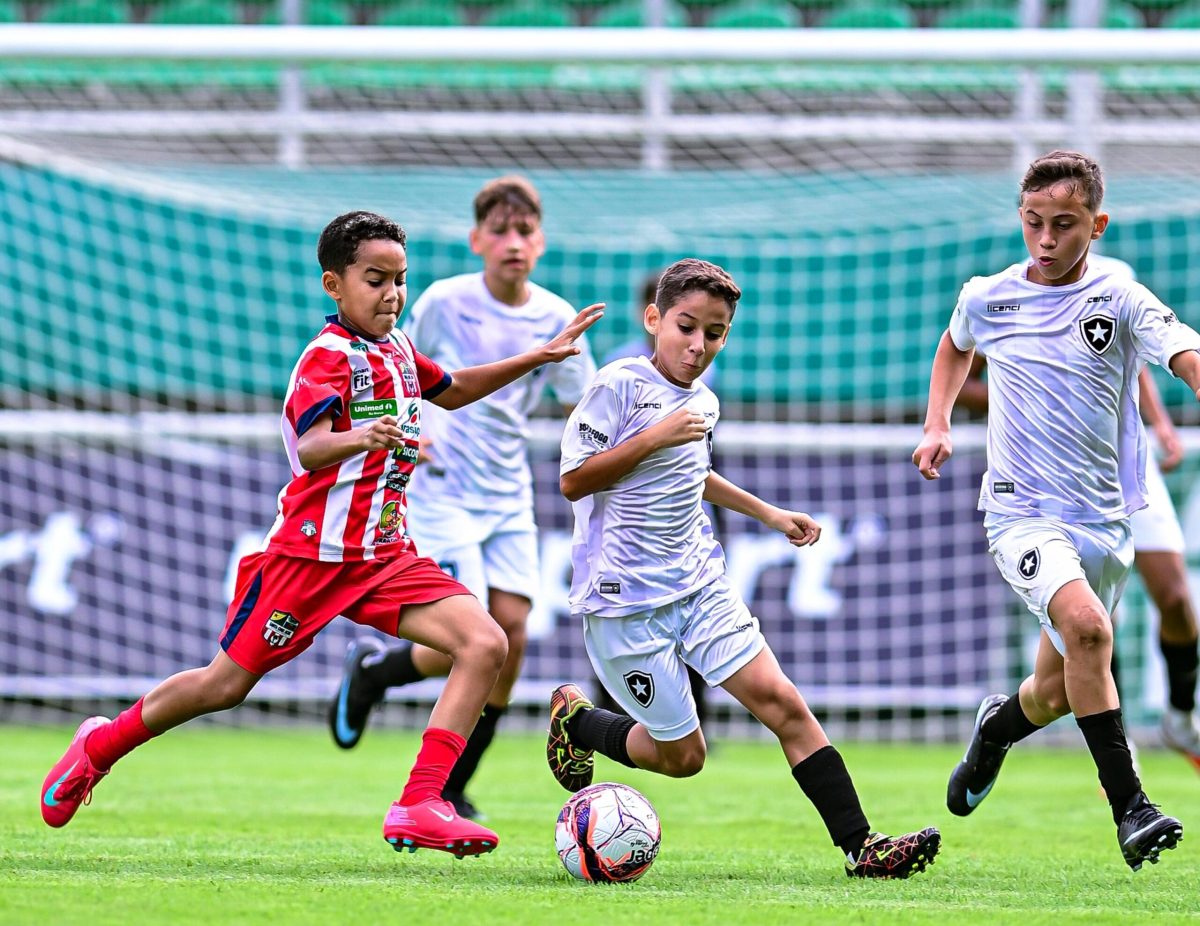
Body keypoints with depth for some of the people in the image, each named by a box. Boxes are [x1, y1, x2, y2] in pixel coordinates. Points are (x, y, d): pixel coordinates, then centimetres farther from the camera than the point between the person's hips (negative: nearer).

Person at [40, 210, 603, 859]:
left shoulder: (397, 350, 12)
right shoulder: (328, 357, -14)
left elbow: (451, 391, 34)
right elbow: (309, 450, -31)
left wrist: (538, 357, 28)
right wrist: (358, 439, -52)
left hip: (386, 556, 7)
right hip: (313, 553, -7)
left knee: (485, 644, -14)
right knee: (227, 683, 1)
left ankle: (418, 807, -20)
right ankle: (99, 746, 27)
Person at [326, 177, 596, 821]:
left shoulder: (556, 319, 1)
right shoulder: (444, 303, -8)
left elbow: (581, 405, 10)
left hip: (509, 496, 4)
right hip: (444, 492, -4)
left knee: (511, 635, -5)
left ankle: (452, 789, 9)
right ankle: (370, 671, 16)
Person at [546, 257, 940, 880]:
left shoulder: (703, 403, 11)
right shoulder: (619, 386, -12)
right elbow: (573, 481, -15)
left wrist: (770, 514, 32)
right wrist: (655, 436, -21)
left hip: (698, 583, 6)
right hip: (625, 596, -6)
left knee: (780, 700, -9)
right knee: (681, 754, 1)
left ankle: (859, 845, -13)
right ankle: (575, 718, 28)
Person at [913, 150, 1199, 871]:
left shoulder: (1119, 299, -7)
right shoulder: (988, 299, 0)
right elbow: (956, 349, 24)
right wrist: (938, 425, 11)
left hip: (1104, 519, 2)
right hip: (1023, 511, -2)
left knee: (1056, 693, 12)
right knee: (1086, 624, -30)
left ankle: (995, 729, 50)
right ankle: (1131, 808, -29)